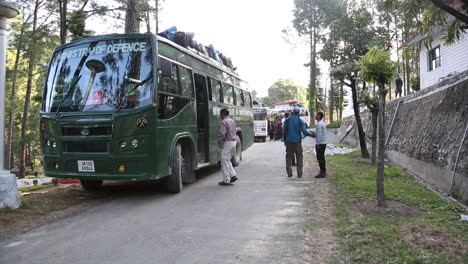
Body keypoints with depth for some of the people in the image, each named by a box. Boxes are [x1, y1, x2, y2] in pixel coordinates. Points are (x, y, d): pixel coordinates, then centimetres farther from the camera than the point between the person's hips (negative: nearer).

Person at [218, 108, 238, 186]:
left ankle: (226, 180, 3)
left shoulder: (224, 122, -15)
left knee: (225, 162, -1)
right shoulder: (232, 121, 13)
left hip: (227, 143, -9)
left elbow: (222, 134, -21)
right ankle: (233, 175, 12)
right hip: (233, 142, 9)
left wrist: (220, 144, -9)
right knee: (228, 161, 19)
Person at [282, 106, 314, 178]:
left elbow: (284, 131, 5)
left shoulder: (287, 120, 3)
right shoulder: (300, 121, -4)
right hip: (297, 141, -2)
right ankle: (299, 174, 4)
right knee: (299, 157, 6)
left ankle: (289, 173, 4)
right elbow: (304, 132, -10)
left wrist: (284, 140, 16)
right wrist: (312, 134, 5)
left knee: (289, 157, 9)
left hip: (289, 141, 2)